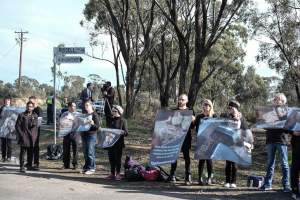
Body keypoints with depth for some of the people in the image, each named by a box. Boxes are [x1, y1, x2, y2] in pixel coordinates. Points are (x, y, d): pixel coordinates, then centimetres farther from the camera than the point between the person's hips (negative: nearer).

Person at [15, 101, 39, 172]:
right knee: (22, 152, -2)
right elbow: (17, 126, -2)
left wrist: (35, 136, -1)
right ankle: (22, 167, 3)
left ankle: (29, 165, 21)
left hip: (32, 137, 4)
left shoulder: (35, 116, 10)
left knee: (31, 152, 10)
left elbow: (35, 126, 11)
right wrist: (21, 135, -10)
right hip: (24, 137, -4)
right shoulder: (22, 115, -1)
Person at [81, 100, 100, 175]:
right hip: (84, 135, 7)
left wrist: (93, 124, -28)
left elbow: (98, 126, -11)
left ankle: (92, 168, 0)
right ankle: (86, 167, 19)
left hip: (91, 135, -7)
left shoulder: (94, 115, -6)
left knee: (90, 153, -7)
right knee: (85, 153, 11)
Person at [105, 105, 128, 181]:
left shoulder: (123, 121, -5)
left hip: (118, 143, -6)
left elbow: (126, 133, -8)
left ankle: (118, 174, 8)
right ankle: (112, 173, 19)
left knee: (118, 158, 0)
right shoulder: (112, 120, 13)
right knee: (111, 158, 9)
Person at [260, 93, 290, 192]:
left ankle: (286, 185, 6)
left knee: (284, 164, 1)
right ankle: (267, 184, 15)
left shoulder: (286, 111, 3)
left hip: (281, 140, -3)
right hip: (270, 139, 4)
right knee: (270, 163, 9)